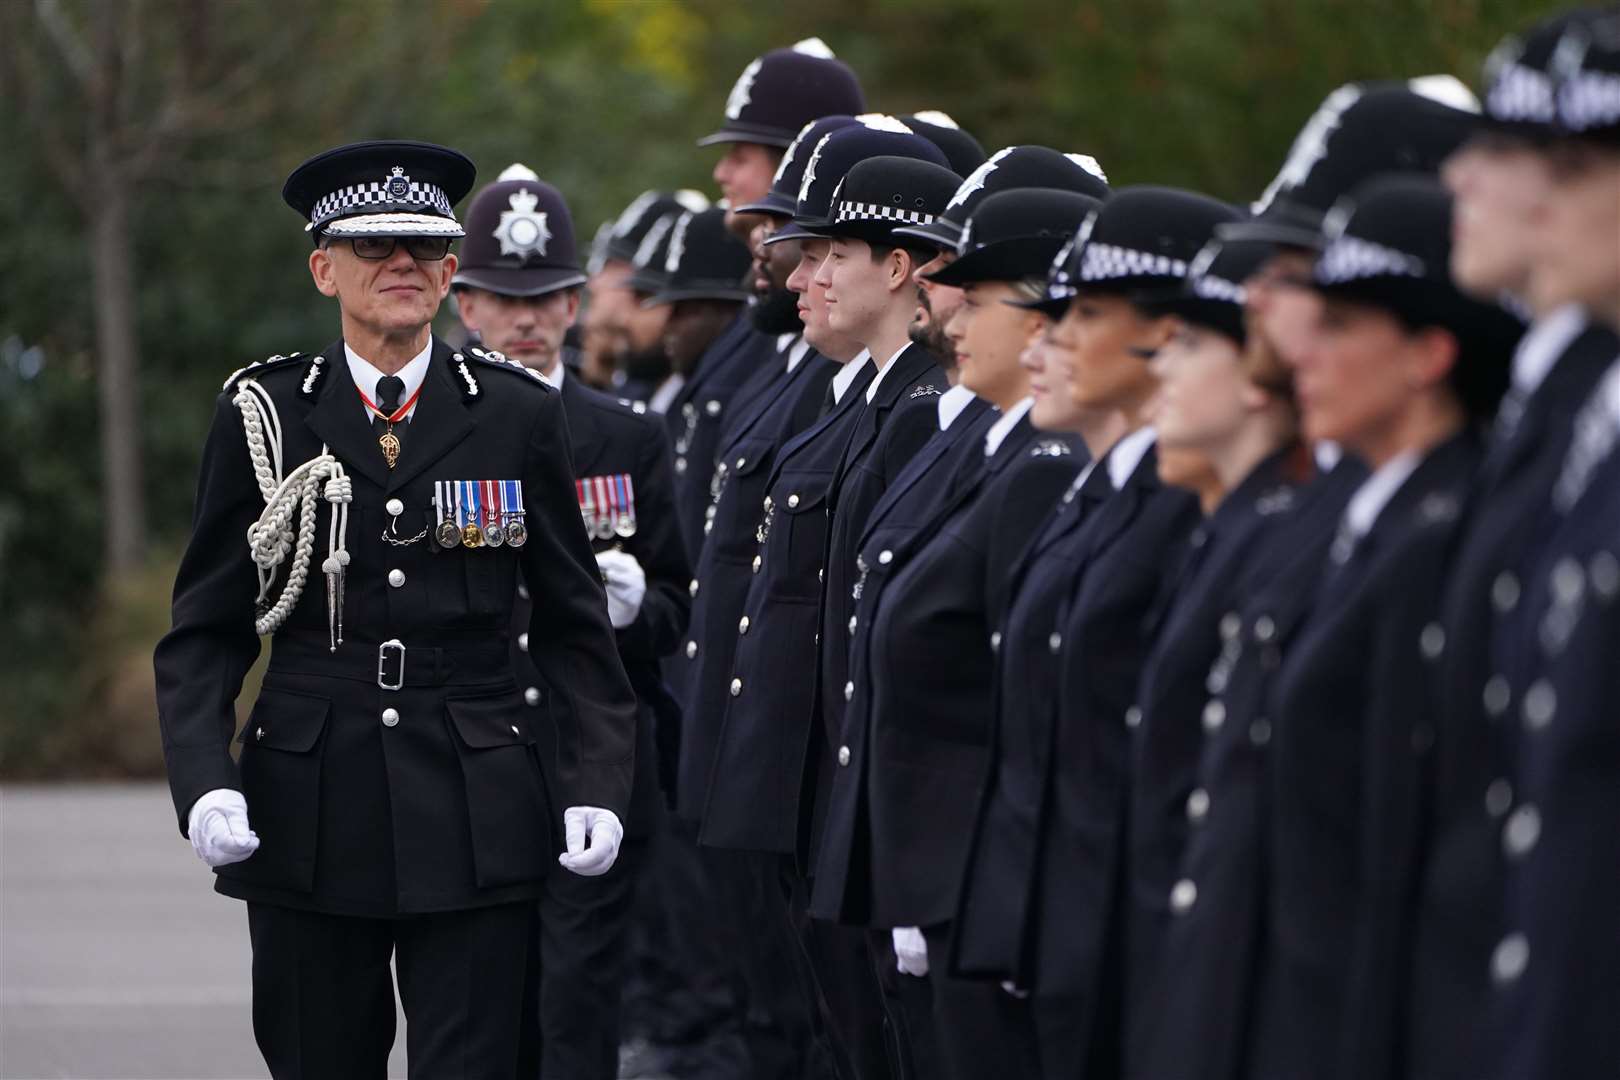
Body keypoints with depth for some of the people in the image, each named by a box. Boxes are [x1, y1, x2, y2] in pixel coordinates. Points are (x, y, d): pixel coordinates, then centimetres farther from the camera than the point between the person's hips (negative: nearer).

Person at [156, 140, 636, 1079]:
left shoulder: (518, 414, 6)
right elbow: (205, 631, 6)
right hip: (309, 816, 1)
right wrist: (204, 782, -9)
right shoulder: (266, 414, 5)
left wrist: (598, 782, -2)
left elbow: (574, 622, 10)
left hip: (474, 817, 0)